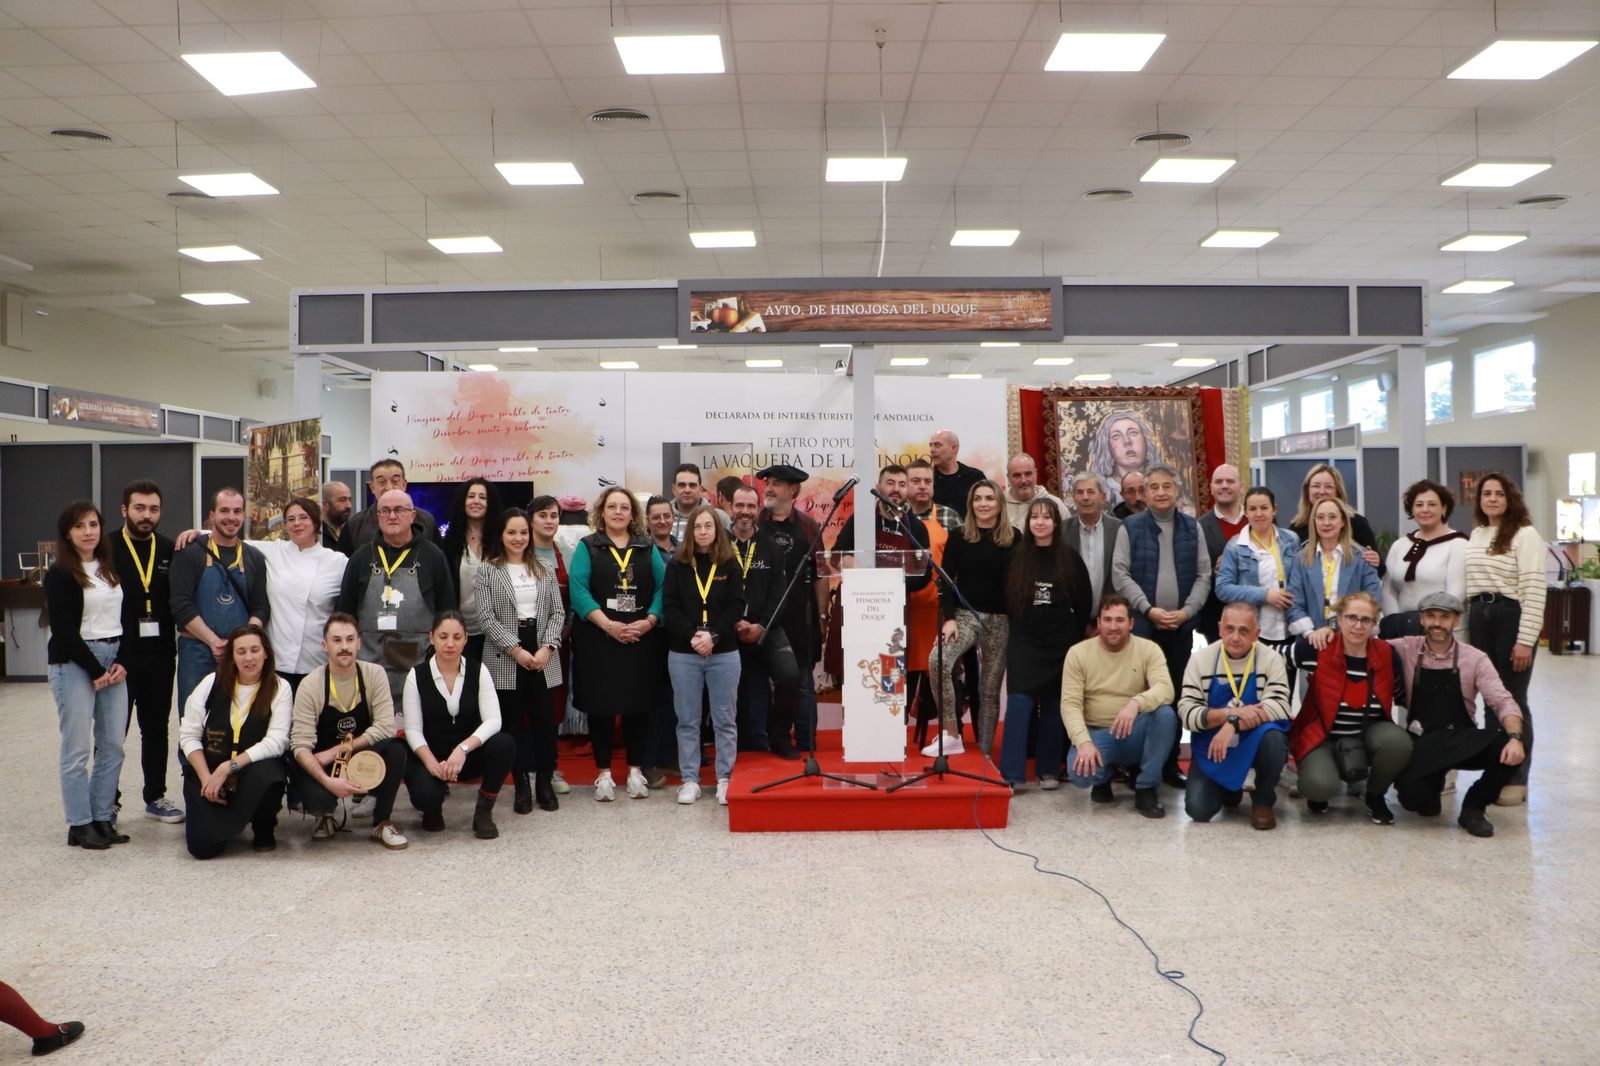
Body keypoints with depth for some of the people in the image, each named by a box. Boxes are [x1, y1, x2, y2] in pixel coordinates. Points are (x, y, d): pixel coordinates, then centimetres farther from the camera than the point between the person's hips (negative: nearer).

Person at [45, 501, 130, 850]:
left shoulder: (112, 570, 13)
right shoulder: (60, 574, -4)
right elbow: (63, 630, -9)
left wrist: (122, 662, -1)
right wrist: (95, 671, -10)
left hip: (115, 662, 6)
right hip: (74, 663, -5)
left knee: (113, 745, 4)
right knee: (78, 748, -3)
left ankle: (103, 818, 13)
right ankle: (79, 825, 5)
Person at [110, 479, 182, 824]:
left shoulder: (170, 550, 7)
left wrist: (180, 648, 0)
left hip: (160, 654, 4)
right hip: (118, 656, -4)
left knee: (157, 727, 12)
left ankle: (156, 797, 24)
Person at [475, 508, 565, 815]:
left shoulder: (545, 570, 12)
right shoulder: (487, 571, 3)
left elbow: (558, 612, 7)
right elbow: (486, 617, -5)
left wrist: (547, 647, -8)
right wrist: (515, 649, -13)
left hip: (542, 656, 2)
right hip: (505, 658, -2)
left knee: (544, 719, 1)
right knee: (512, 721, 3)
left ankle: (545, 782, 13)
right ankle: (521, 785, 13)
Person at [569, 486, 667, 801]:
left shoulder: (647, 548, 10)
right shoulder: (587, 547, 3)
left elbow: (662, 587, 2)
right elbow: (578, 589, -9)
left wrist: (649, 622, -14)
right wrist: (608, 625, -19)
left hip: (641, 639, 2)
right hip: (597, 639, -2)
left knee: (638, 704, 6)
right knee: (601, 705, 3)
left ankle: (635, 770, 18)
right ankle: (603, 772, 13)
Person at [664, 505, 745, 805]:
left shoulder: (730, 564, 4)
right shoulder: (677, 564, 4)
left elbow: (736, 606, -2)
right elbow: (669, 606, -2)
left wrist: (713, 636, -14)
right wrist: (692, 635, -15)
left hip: (724, 653, 0)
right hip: (683, 654, 1)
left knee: (725, 720, 4)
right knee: (688, 721, 7)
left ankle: (725, 780, 12)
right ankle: (690, 780, 15)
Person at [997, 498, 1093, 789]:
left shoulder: (1070, 559, 0)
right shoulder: (1016, 558, 3)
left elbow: (1084, 603, 6)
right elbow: (1006, 598, 10)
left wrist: (1074, 637, 5)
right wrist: (1019, 625, 8)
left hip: (1060, 645, 0)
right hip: (1024, 644, 0)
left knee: (1053, 707, 7)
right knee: (1019, 704, -10)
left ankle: (1049, 770, 17)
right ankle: (1012, 773, -9)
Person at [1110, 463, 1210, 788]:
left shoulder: (1193, 528, 9)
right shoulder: (1130, 528, 1)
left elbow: (1203, 575, 5)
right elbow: (1120, 575, -5)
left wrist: (1187, 611, -9)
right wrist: (1148, 609, -13)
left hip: (1181, 626, 2)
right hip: (1141, 625, -2)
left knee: (1175, 696, 7)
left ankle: (1170, 763, 16)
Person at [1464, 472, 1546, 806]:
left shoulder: (1525, 534, -7)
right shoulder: (1475, 535, 13)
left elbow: (1534, 590, -12)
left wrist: (1525, 640, -16)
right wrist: (1466, 627, 9)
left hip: (1511, 617, -6)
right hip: (1478, 618, 6)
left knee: (1512, 700, 1)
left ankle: (1517, 779, 11)